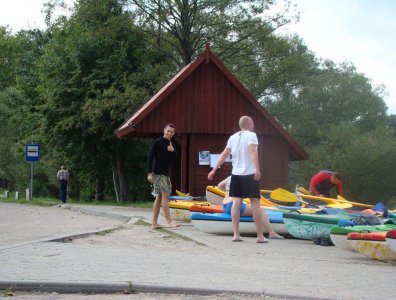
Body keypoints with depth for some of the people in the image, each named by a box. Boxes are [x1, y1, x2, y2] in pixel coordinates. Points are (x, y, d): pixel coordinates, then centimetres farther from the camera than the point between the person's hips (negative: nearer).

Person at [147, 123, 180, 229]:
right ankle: (169, 221, -15)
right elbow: (150, 157, -10)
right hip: (158, 173, -8)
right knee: (165, 195, -13)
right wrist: (149, 173, -16)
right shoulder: (158, 142, -7)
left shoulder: (172, 144, 14)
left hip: (166, 173, 8)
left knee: (159, 197, 8)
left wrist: (173, 151, -12)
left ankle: (154, 223, 12)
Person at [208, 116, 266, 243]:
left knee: (236, 202, 4)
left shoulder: (233, 137, 11)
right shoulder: (251, 135, -6)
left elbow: (224, 154, 8)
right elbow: (253, 151, -22)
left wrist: (214, 170, 11)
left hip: (236, 174, 5)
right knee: (255, 203, -2)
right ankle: (260, 236, -1)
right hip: (250, 175, -5)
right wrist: (257, 169, -32)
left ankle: (236, 234, -1)